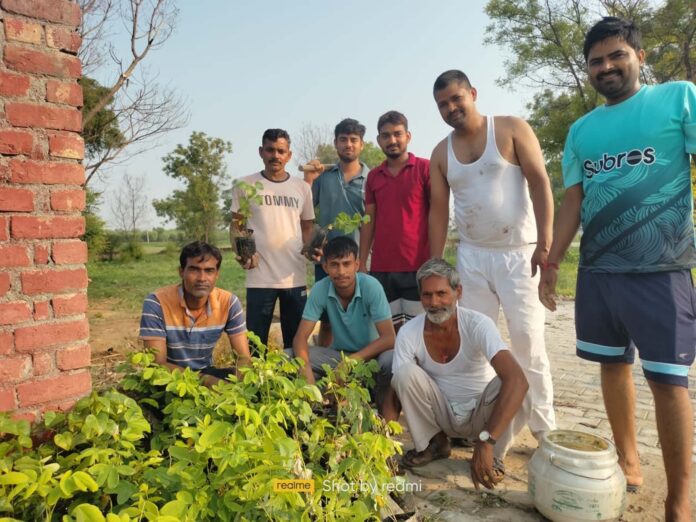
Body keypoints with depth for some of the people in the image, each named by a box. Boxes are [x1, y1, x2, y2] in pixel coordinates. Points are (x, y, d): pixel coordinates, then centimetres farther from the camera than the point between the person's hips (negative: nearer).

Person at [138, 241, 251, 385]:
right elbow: (157, 364, -24)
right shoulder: (157, 303, -21)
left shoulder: (229, 303, -13)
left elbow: (244, 358, -11)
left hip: (205, 373, 3)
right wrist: (206, 380, -38)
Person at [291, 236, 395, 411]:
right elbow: (301, 336, -14)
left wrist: (353, 361, -33)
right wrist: (305, 367, -35)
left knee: (390, 360, -36)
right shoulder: (320, 290, -14)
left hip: (370, 354, -2)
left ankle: (382, 408, -5)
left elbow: (389, 337, -23)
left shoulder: (371, 286, -21)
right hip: (338, 354, 2)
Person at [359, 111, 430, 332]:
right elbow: (369, 221, 13)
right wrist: (362, 263, 7)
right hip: (381, 268, 4)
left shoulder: (425, 168, 0)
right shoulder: (373, 176, 12)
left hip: (418, 267, -3)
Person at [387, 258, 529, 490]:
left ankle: (494, 456, -3)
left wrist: (486, 442, -48)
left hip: (481, 415, -1)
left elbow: (518, 381, -40)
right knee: (406, 372, -26)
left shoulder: (478, 325, -26)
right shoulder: (408, 333, -17)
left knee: (507, 386, -34)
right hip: (441, 414, 2)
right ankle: (433, 443, 1)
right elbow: (396, 389, -14)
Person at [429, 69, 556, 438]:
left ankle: (544, 427, 13)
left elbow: (540, 184, -8)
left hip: (518, 252, -4)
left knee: (528, 340, -2)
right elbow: (438, 210, 7)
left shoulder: (512, 129, -3)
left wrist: (545, 244, -16)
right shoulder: (441, 153, 8)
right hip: (471, 256, 4)